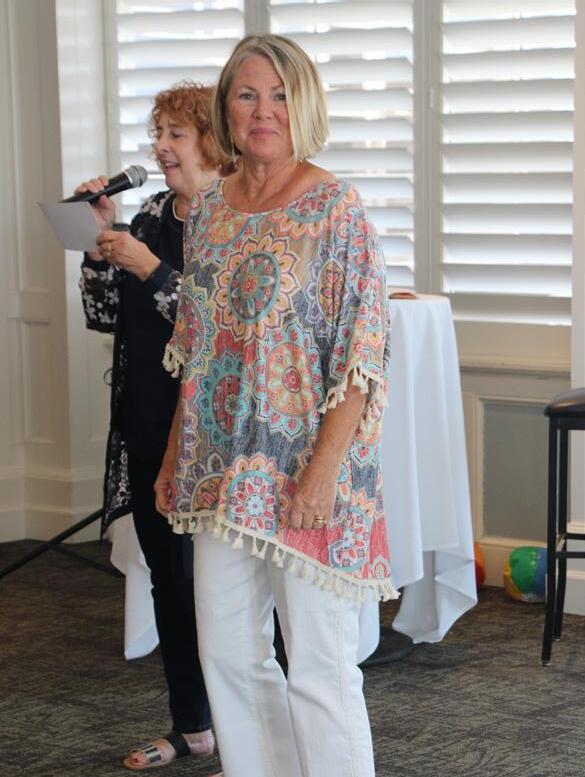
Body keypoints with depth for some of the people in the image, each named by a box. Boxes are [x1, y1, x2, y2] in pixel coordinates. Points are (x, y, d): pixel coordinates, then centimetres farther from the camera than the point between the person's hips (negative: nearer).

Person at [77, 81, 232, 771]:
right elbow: (103, 315, 11)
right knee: (168, 577, 15)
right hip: (145, 428, 7)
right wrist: (103, 239, 1)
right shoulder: (151, 215, 11)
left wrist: (150, 268, -20)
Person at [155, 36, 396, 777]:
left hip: (304, 471, -6)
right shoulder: (209, 209, 9)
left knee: (319, 667, 1)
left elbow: (362, 352, -13)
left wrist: (326, 466, -20)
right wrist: (174, 457, 14)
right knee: (226, 654, 14)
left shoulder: (335, 209, -9)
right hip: (223, 469, 7)